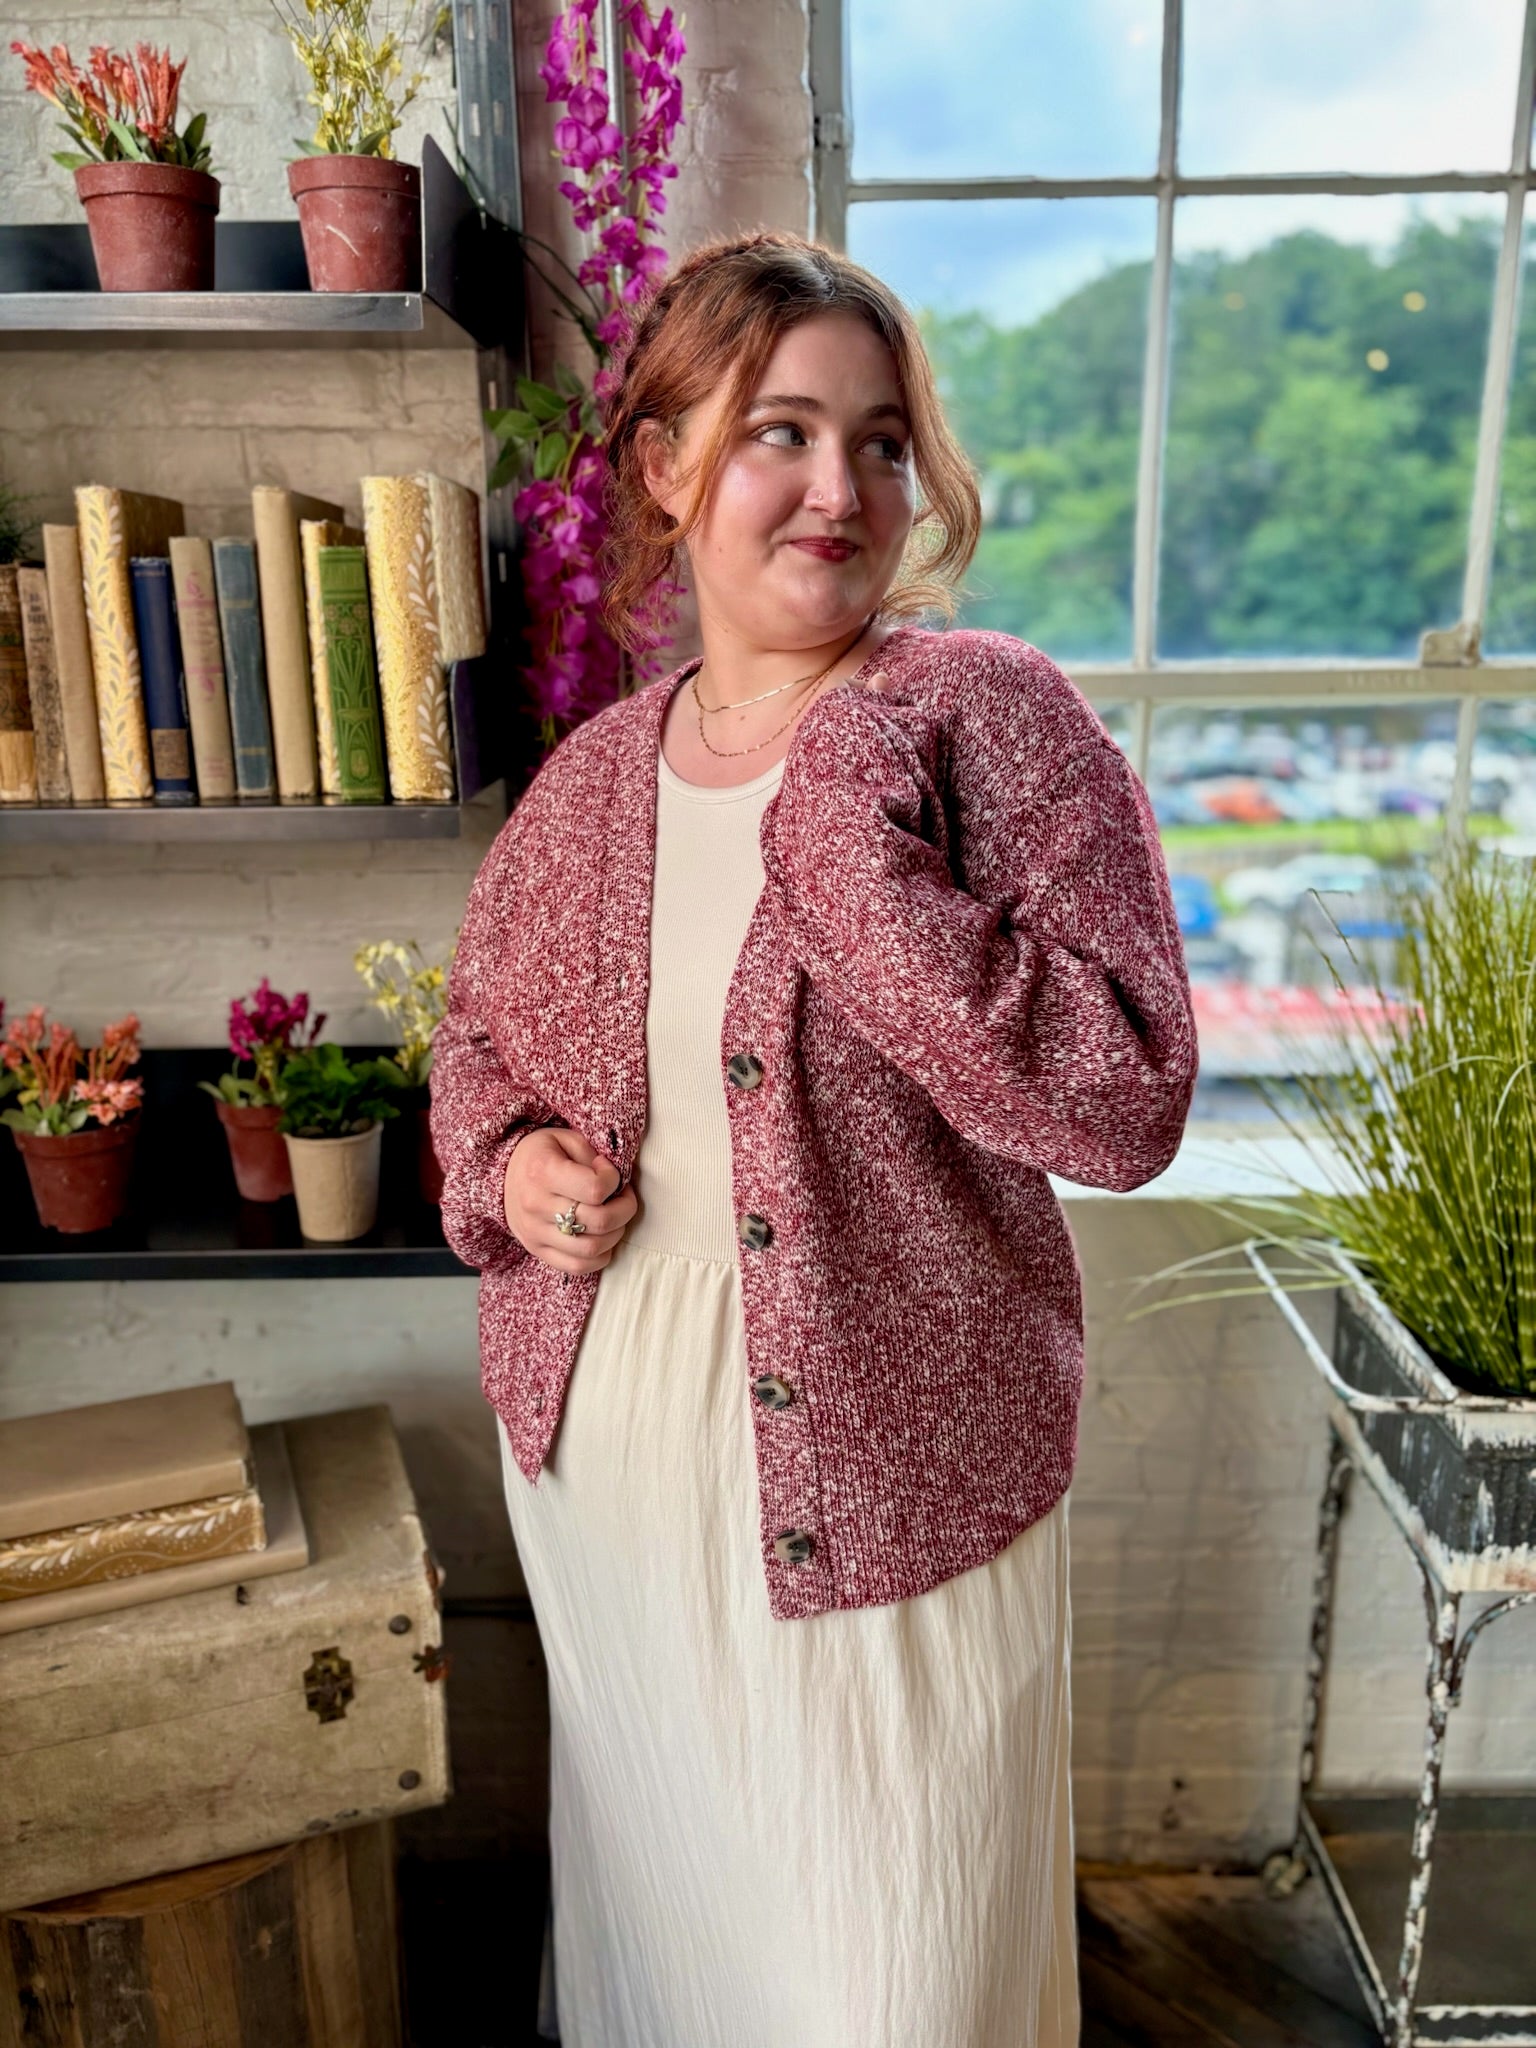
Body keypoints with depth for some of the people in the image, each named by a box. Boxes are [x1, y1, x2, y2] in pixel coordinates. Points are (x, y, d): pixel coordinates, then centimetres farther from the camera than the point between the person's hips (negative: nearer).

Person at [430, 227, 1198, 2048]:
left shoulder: (990, 716, -13)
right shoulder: (590, 776, 0)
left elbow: (1128, 1102, -22)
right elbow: (481, 1025, 15)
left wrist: (848, 854, -26)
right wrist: (505, 1163, -6)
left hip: (882, 1480, -4)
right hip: (599, 1462, 5)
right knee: (659, 1899, 29)